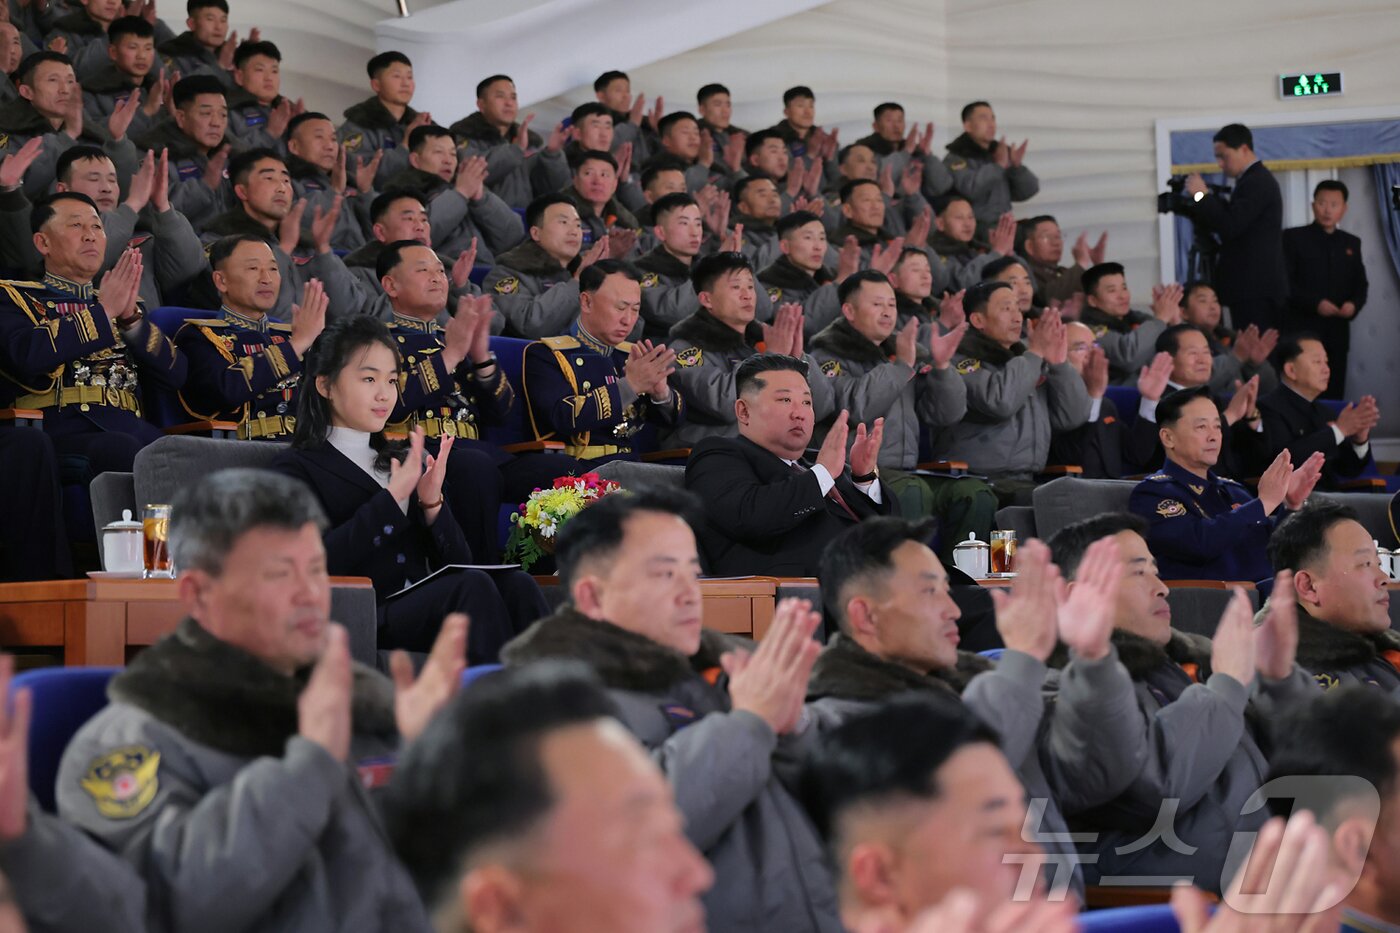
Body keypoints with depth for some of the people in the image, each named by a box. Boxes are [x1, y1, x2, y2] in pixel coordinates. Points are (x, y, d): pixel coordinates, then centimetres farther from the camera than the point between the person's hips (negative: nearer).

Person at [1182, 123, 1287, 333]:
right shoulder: (1255, 180, 19)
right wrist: (1189, 206, 12)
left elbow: (1230, 227, -20)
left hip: (1255, 289, -10)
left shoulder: (1257, 182, -13)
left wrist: (1202, 195, -11)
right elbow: (1228, 223, 20)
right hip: (1258, 286, 10)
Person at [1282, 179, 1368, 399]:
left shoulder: (1351, 243, 17)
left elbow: (1361, 283, 17)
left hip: (1337, 333, 5)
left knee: (1333, 395, 3)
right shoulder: (1293, 237, 1)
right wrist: (1315, 303, -17)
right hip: (1301, 331, -5)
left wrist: (1354, 304, -6)